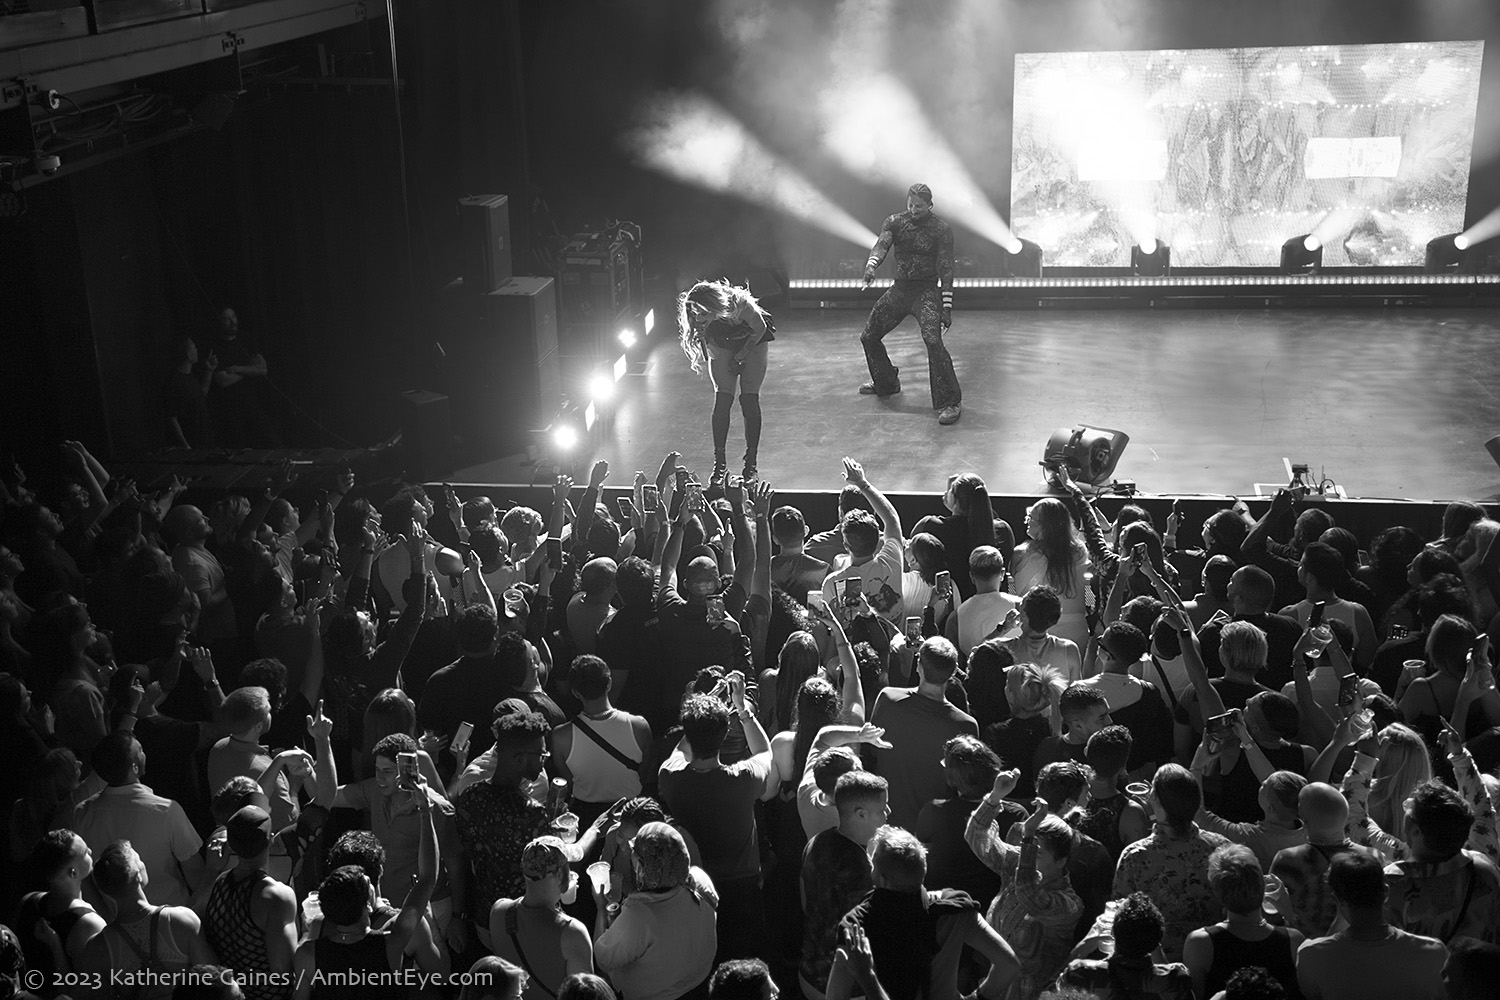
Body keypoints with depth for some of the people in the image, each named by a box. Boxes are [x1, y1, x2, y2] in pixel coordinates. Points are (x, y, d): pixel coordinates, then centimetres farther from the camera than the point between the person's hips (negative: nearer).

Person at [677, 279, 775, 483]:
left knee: (749, 401, -10)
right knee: (722, 400, -10)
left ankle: (751, 463, -2)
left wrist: (741, 356, -14)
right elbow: (709, 345, -8)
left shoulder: (740, 305, -38)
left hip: (753, 343, -2)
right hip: (722, 346, 2)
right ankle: (719, 463, -5)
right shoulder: (702, 322, -29)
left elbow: (760, 329, -19)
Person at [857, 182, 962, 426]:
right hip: (899, 288, 6)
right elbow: (882, 244, -16)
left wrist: (947, 306, -15)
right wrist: (871, 265, -39)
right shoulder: (895, 222, 2)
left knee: (933, 340, -26)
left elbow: (946, 268, -10)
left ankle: (951, 402, -19)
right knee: (869, 337, 12)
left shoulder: (940, 230, -8)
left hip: (926, 290, -5)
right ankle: (886, 383, 38)